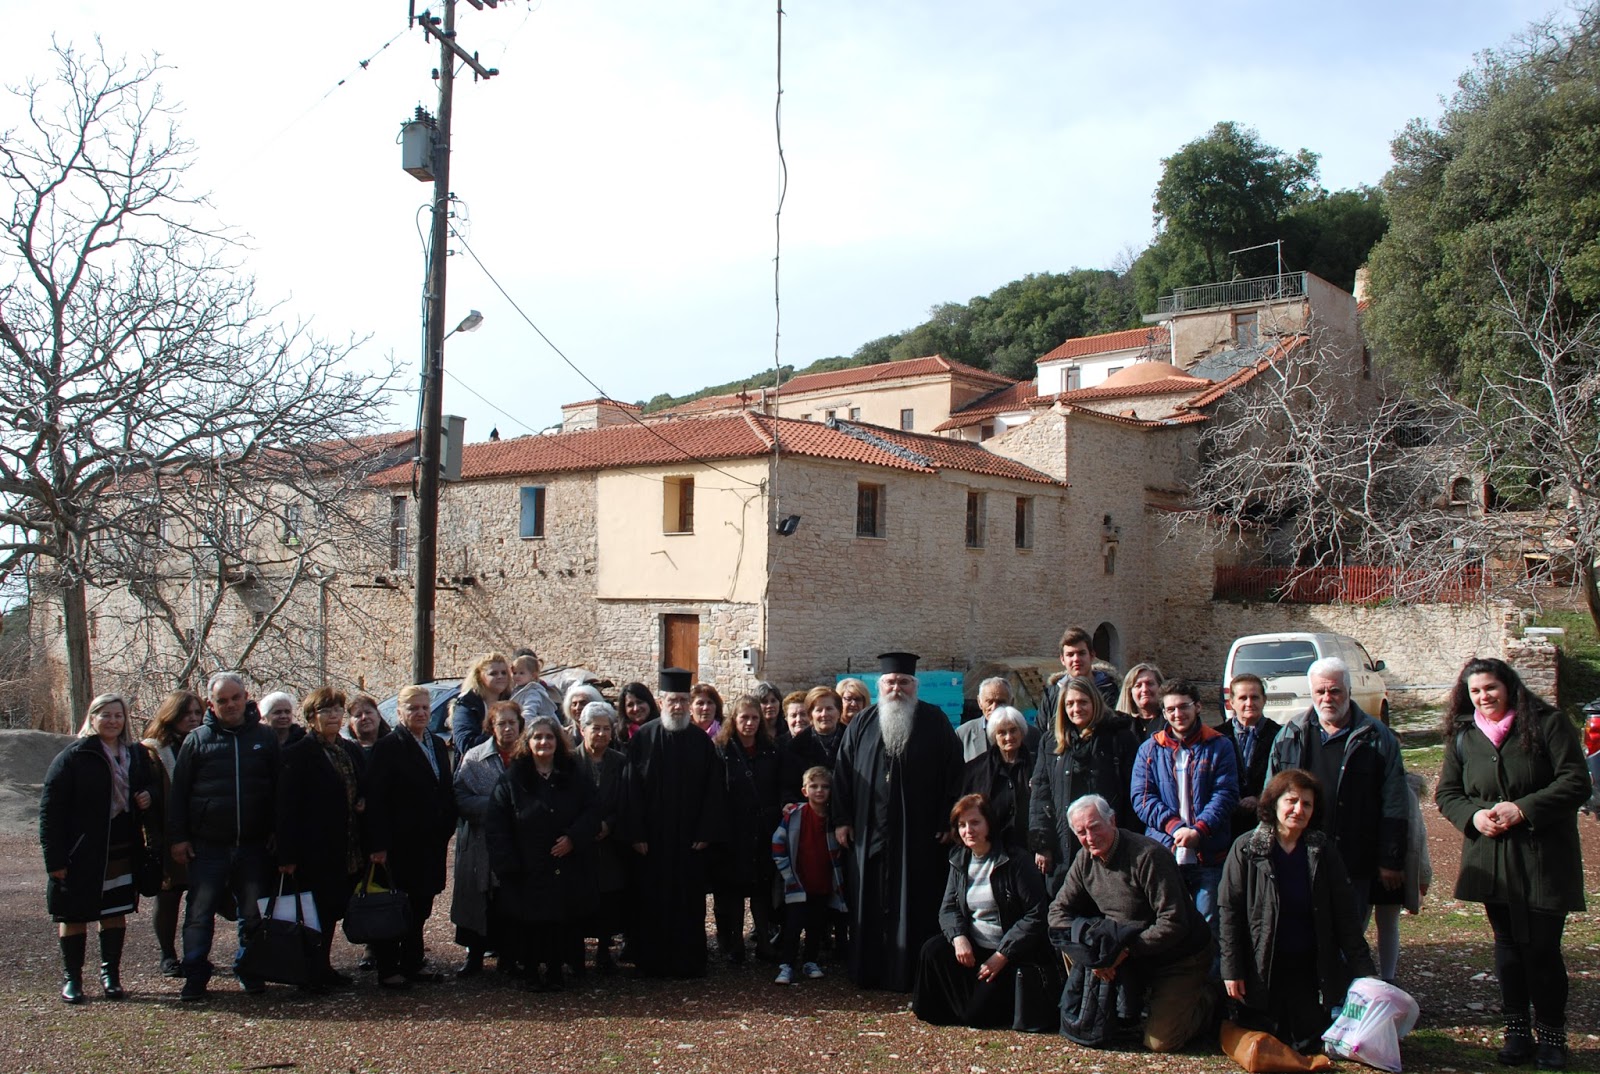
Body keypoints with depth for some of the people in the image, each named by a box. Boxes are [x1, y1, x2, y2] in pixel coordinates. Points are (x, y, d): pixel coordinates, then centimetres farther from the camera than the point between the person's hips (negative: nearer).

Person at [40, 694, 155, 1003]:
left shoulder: (136, 755, 8)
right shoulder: (72, 757, -8)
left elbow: (148, 788, 23)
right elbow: (50, 810, -11)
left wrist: (148, 798, -3)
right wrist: (55, 859, -16)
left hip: (123, 852, 4)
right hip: (81, 855, -4)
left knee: (115, 914, 10)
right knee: (73, 915, 5)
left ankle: (111, 974, 21)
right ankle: (71, 978, 18)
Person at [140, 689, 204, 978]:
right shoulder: (154, 750, -3)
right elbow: (150, 798, -8)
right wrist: (156, 841, -16)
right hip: (171, 838, -3)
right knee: (168, 895, 6)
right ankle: (168, 956, 18)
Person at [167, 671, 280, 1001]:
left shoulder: (265, 738, 7)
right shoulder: (197, 739, 3)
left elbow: (278, 789, 11)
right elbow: (178, 792, 4)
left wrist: (275, 832, 7)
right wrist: (178, 837, -1)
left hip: (253, 846, 1)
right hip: (207, 847, -1)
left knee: (254, 913, 8)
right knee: (200, 914, 1)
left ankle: (250, 972, 21)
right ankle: (195, 977, 11)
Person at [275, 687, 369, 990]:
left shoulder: (352, 750, 14)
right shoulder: (299, 754, -6)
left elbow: (363, 792, 25)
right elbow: (287, 806, -11)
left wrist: (363, 803, -1)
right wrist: (287, 855, -16)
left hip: (348, 849, 6)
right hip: (315, 850, -6)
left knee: (334, 909, 11)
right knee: (315, 912, -2)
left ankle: (323, 966, 22)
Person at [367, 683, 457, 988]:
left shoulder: (438, 745, 12)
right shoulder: (388, 746, -7)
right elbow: (376, 799, -12)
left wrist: (447, 828, 6)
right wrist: (379, 844, -17)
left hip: (431, 841, 6)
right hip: (400, 843, -6)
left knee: (421, 904, 12)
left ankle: (413, 962, 22)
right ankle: (388, 968, 11)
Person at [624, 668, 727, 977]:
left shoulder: (701, 740, 3)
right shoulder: (643, 738, -3)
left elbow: (712, 790, 1)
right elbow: (633, 789, -5)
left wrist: (706, 833, -5)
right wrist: (636, 833, -9)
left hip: (689, 838, 1)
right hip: (652, 838, -1)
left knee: (689, 902, 6)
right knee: (651, 903, 6)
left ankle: (688, 962, 16)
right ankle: (651, 961, 17)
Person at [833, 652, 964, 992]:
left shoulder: (935, 722, 1)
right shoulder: (863, 724, 7)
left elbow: (953, 773, 0)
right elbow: (842, 771, 8)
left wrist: (948, 821, -5)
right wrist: (841, 819, 3)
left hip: (918, 834, -2)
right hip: (869, 832, 2)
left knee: (914, 906, 2)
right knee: (869, 905, 7)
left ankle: (909, 974, 12)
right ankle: (868, 972, 17)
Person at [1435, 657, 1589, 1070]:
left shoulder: (1546, 724, -5)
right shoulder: (1463, 736, 7)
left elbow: (1576, 783, -10)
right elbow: (1446, 792, 11)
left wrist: (1523, 809, -19)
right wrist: (1474, 815, -10)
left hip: (1544, 856, -3)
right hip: (1491, 859, 4)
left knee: (1541, 946, -2)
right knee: (1507, 944, 10)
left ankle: (1550, 1035, 14)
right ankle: (1517, 1031, 20)